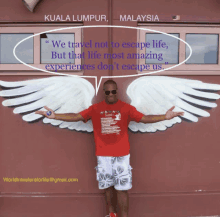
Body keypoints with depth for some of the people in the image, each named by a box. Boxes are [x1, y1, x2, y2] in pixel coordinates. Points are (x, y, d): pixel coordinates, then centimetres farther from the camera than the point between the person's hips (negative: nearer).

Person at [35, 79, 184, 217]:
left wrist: (164, 117, -20)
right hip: (103, 155, 2)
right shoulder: (96, 109, 1)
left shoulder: (126, 108, -1)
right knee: (108, 185, 15)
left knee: (123, 188, 1)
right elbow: (76, 117, -2)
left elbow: (144, 118, -7)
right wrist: (55, 116, -12)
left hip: (122, 155, -1)